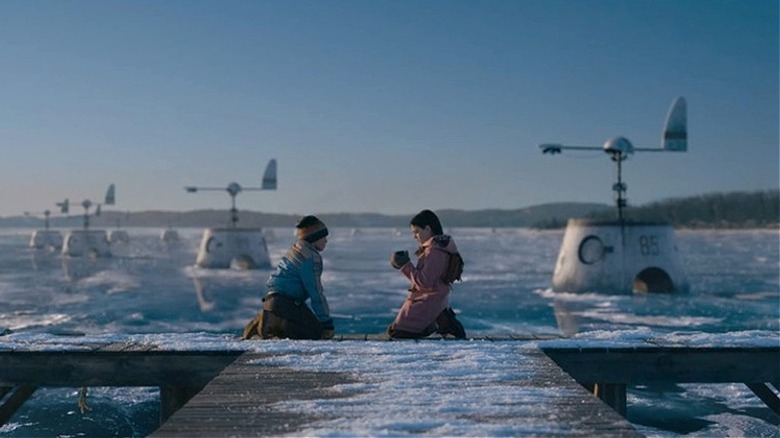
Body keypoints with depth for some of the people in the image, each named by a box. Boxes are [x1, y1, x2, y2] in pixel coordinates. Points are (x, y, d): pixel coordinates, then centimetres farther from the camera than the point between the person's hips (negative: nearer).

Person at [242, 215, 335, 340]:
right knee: (317, 331, -9)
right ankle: (276, 324, -19)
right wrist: (327, 323, -9)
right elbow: (316, 292, -14)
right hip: (284, 303, -10)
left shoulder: (296, 249, 17)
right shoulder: (310, 257, -14)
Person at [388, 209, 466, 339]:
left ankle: (439, 323, -10)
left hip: (428, 302, -10)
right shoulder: (440, 246, 8)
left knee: (395, 331, -9)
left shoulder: (434, 251, -23)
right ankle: (440, 319, 6)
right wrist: (405, 265, 6)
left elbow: (424, 282, -24)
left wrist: (405, 265, -19)